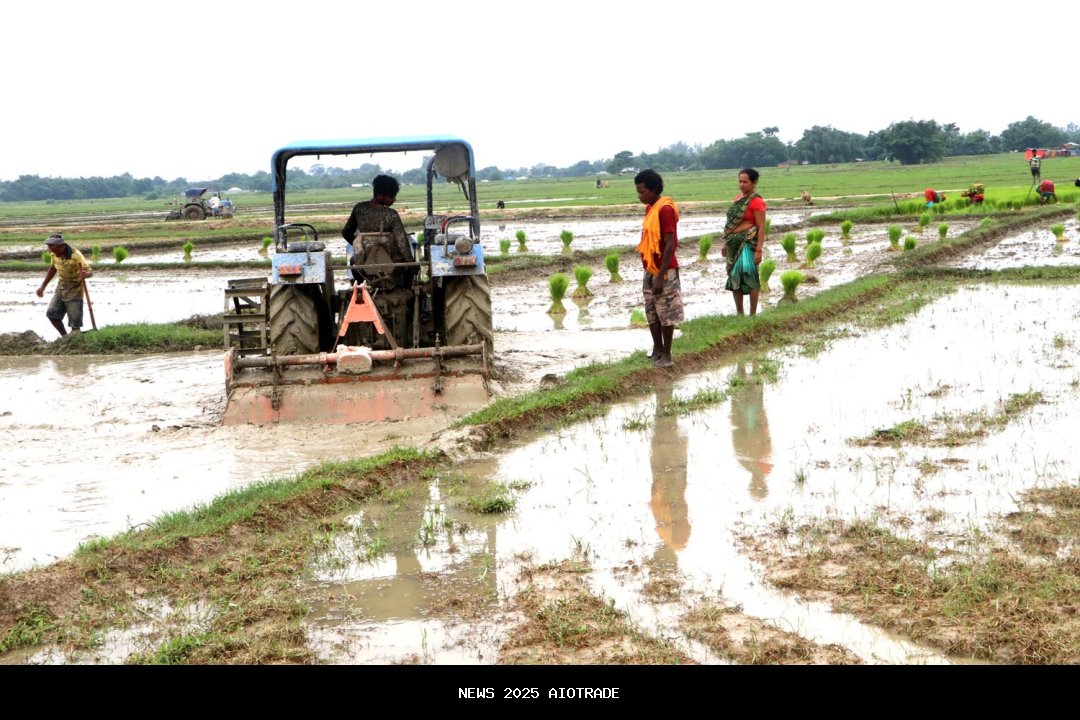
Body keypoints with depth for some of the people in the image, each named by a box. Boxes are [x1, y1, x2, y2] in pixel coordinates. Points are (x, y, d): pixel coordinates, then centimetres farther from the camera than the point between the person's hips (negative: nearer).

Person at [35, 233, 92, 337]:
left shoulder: (75, 255, -24)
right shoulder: (55, 254, -4)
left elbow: (90, 271, -27)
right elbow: (52, 269, 14)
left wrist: (85, 274, -52)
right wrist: (43, 286, 16)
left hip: (74, 290, -7)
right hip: (61, 287, 7)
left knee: (75, 323, -5)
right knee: (52, 313, 3)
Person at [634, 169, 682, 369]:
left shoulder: (665, 209, -18)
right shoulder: (650, 208, 10)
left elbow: (670, 245, -20)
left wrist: (660, 276, -21)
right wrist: (649, 271, 18)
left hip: (663, 271, -9)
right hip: (649, 269, 9)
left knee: (665, 313, 0)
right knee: (651, 312, 14)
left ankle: (666, 354, 8)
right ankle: (657, 349, 26)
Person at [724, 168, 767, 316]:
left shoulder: (756, 201, -9)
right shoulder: (738, 199, 14)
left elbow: (761, 227, -13)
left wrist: (759, 250, -18)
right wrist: (726, 243, 18)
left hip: (748, 243, -8)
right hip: (734, 243, 8)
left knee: (749, 276, -7)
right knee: (734, 277, 10)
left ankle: (753, 314, 1)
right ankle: (739, 313, 19)